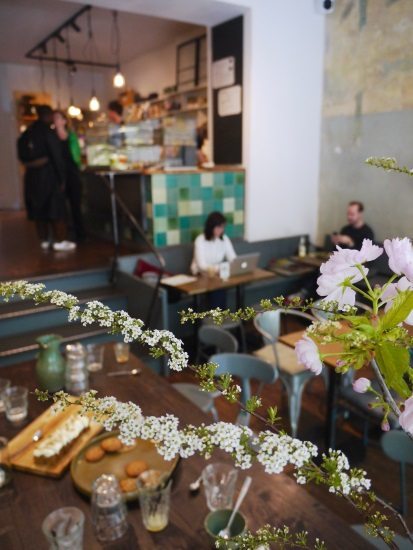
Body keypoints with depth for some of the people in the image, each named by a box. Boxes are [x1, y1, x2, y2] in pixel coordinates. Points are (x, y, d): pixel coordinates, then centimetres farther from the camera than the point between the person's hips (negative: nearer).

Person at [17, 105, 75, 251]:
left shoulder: (27, 133, 9)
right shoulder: (48, 132, -11)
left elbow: (22, 156, 10)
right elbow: (57, 156, -14)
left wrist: (32, 165, 14)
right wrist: (62, 178, -10)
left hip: (31, 175, 7)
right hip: (48, 173, -7)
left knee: (38, 209, 11)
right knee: (56, 208, 1)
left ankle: (44, 240, 20)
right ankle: (60, 241, 3)